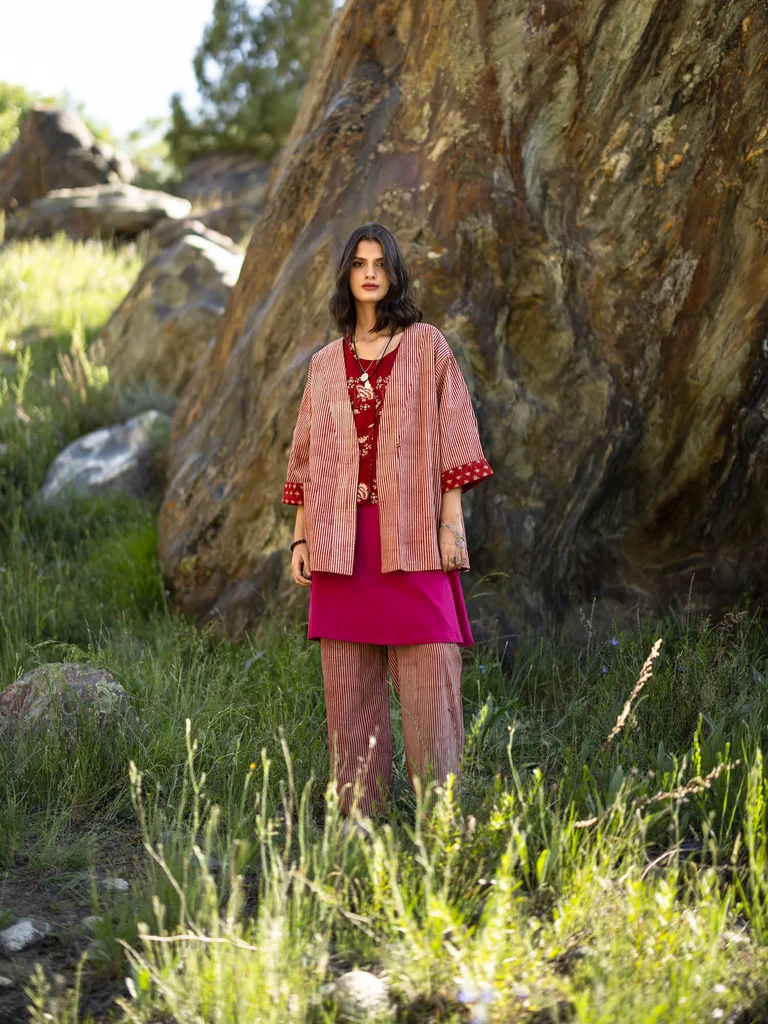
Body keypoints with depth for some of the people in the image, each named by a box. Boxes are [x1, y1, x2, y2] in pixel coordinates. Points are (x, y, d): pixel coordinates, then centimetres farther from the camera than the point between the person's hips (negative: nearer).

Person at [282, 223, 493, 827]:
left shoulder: (426, 346, 7)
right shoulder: (326, 364, 15)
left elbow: (451, 436, 2)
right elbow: (307, 456, 16)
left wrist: (451, 523, -6)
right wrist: (300, 536, 8)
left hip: (411, 534, -3)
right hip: (342, 538, 3)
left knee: (428, 676, -6)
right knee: (349, 685, 3)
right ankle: (358, 813, 9)